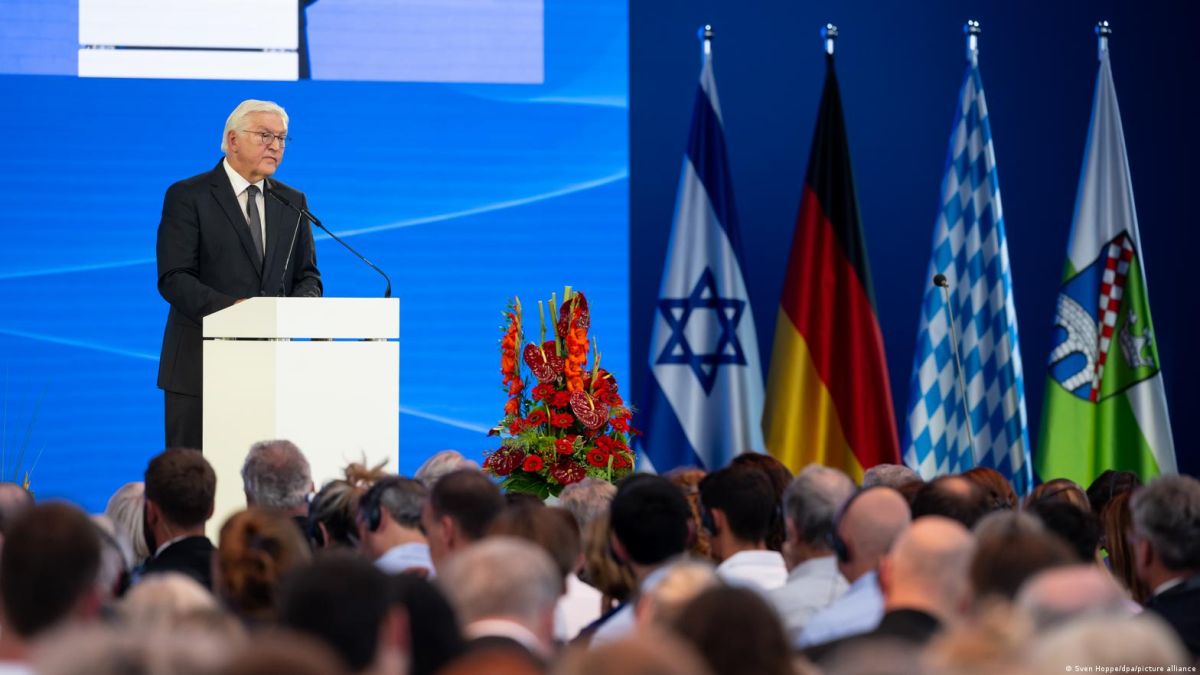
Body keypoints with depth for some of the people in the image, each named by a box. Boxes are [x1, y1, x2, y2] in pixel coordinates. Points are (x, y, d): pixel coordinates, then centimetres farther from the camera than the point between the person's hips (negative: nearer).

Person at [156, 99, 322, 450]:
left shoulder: (293, 202, 14)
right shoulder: (187, 197, -1)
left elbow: (307, 274, 14)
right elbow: (173, 279, -9)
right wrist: (230, 308, -24)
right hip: (201, 366, -4)